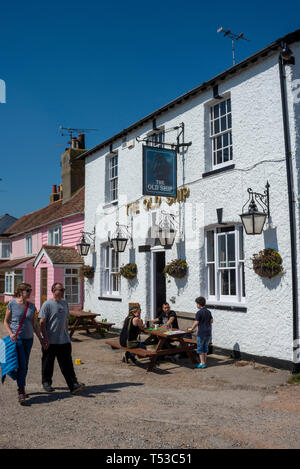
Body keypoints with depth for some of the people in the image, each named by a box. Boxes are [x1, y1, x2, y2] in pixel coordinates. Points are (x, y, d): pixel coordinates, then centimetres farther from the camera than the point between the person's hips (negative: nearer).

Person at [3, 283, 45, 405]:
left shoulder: (31, 306, 6)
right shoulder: (12, 304, -5)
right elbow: (6, 322, 1)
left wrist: (40, 338, 9)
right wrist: (11, 333, -15)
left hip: (29, 338, 4)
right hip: (16, 338, -4)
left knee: (25, 366, 10)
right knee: (21, 365, -11)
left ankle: (21, 389, 24)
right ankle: (21, 392, -5)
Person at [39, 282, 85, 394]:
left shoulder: (64, 304, 11)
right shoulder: (47, 304, -8)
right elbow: (42, 323, -11)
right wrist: (46, 339, -15)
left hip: (64, 341, 5)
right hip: (51, 341, -4)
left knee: (67, 363, 0)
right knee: (48, 364, 10)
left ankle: (73, 385, -2)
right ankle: (46, 383, 28)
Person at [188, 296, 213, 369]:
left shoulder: (199, 313, -14)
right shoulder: (208, 311, 6)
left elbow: (196, 323, -14)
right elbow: (211, 321, 12)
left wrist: (191, 329, 1)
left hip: (201, 333, -7)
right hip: (208, 333, 7)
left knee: (200, 348, 4)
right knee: (205, 348, 15)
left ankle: (202, 363, 5)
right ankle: (204, 362, 19)